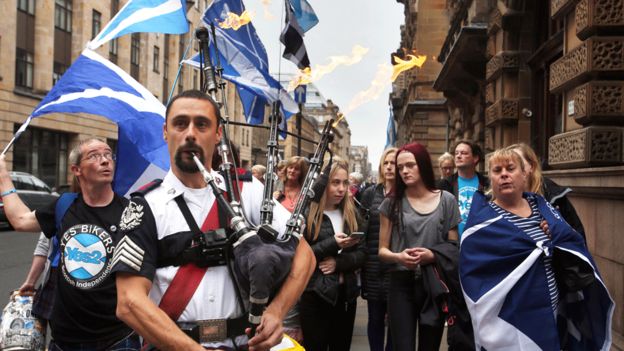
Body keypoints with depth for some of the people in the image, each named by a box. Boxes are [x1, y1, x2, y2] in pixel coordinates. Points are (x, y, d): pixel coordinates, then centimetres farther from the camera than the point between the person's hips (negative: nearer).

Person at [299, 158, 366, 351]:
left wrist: (338, 262, -14)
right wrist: (333, 244, -21)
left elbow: (361, 253, 4)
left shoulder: (350, 213, 8)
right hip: (315, 294, -5)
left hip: (346, 293, 5)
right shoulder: (306, 214, -7)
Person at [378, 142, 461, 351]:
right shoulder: (392, 203, 3)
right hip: (402, 285, 0)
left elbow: (453, 247, 4)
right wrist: (398, 256, -16)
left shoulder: (446, 201, 2)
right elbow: (382, 250, 6)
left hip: (435, 286, 1)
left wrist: (432, 255, -16)